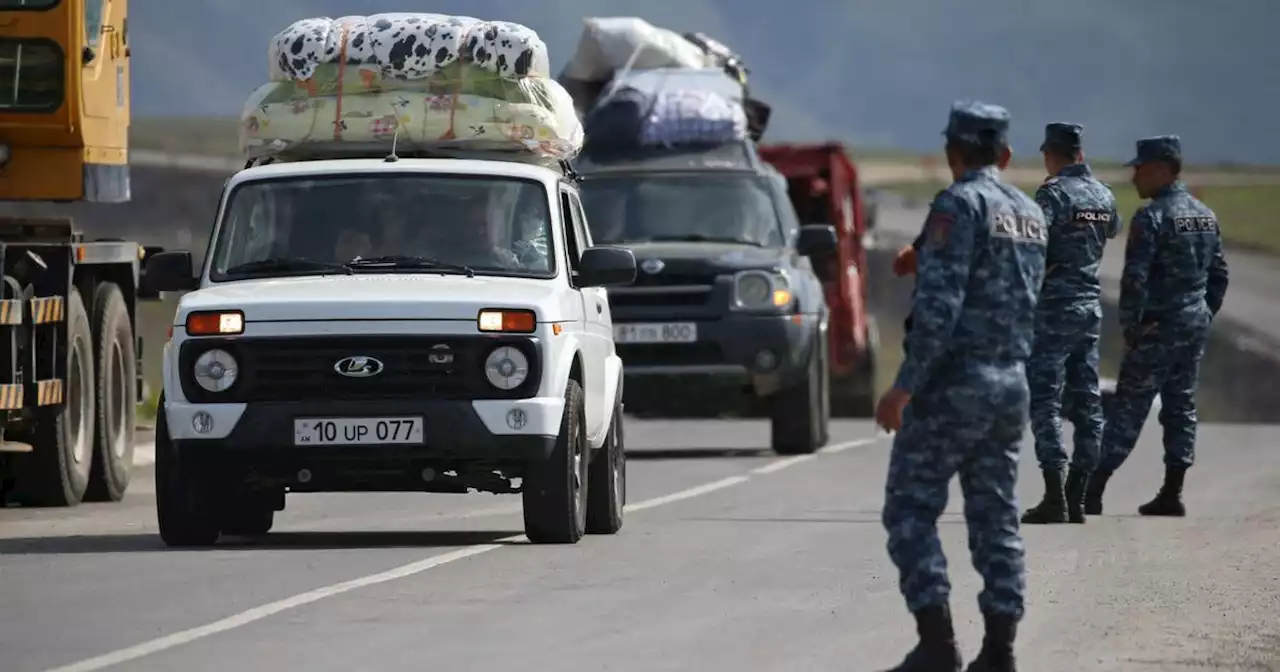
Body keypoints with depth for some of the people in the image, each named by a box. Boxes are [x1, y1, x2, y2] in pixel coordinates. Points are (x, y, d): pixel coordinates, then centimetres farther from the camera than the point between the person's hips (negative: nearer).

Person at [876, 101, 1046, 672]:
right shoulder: (1030, 213, 13)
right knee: (996, 518, 9)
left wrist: (904, 386, -18)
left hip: (954, 382, -7)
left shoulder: (960, 204, -11)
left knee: (910, 510, -3)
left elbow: (939, 305, -20)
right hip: (1012, 382, 7)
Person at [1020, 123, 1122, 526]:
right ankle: (1077, 498, 11)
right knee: (1086, 401, 9)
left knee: (1045, 400, -6)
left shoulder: (1053, 193, -12)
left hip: (1054, 306, -7)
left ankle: (1054, 498, -13)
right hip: (1091, 304, 7)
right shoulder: (1103, 196, 9)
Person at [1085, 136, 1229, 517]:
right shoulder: (1205, 215, 11)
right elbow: (1219, 274, 16)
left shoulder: (1152, 217, -14)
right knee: (1181, 407, 11)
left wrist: (1129, 329, -12)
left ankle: (1094, 492, -3)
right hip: (1196, 324, 7)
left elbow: (1135, 279, -20)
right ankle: (1171, 494, 9)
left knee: (1128, 409, -4)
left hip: (1158, 328, -7)